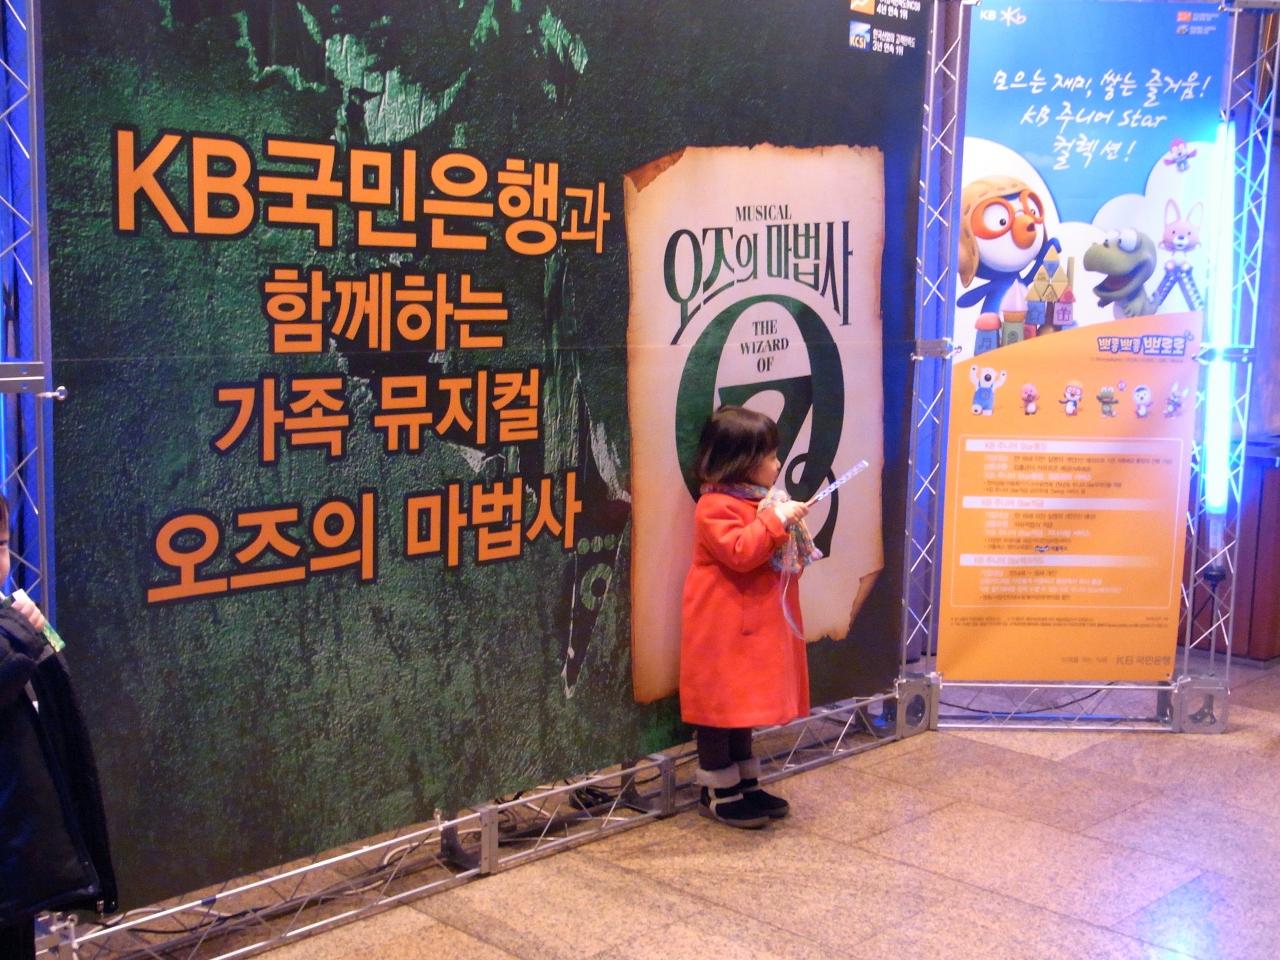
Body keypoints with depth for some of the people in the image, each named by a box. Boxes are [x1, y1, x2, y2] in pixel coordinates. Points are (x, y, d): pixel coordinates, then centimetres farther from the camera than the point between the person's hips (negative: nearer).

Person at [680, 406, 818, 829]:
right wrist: (776, 521, -28)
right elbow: (739, 552, -29)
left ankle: (744, 783, 27)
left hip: (754, 626, 10)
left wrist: (793, 529, 5)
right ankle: (717, 793, 9)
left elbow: (775, 555, 24)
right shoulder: (716, 507, -17)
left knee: (744, 705, 17)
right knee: (719, 705, 0)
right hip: (721, 630, -10)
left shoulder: (758, 501, 14)